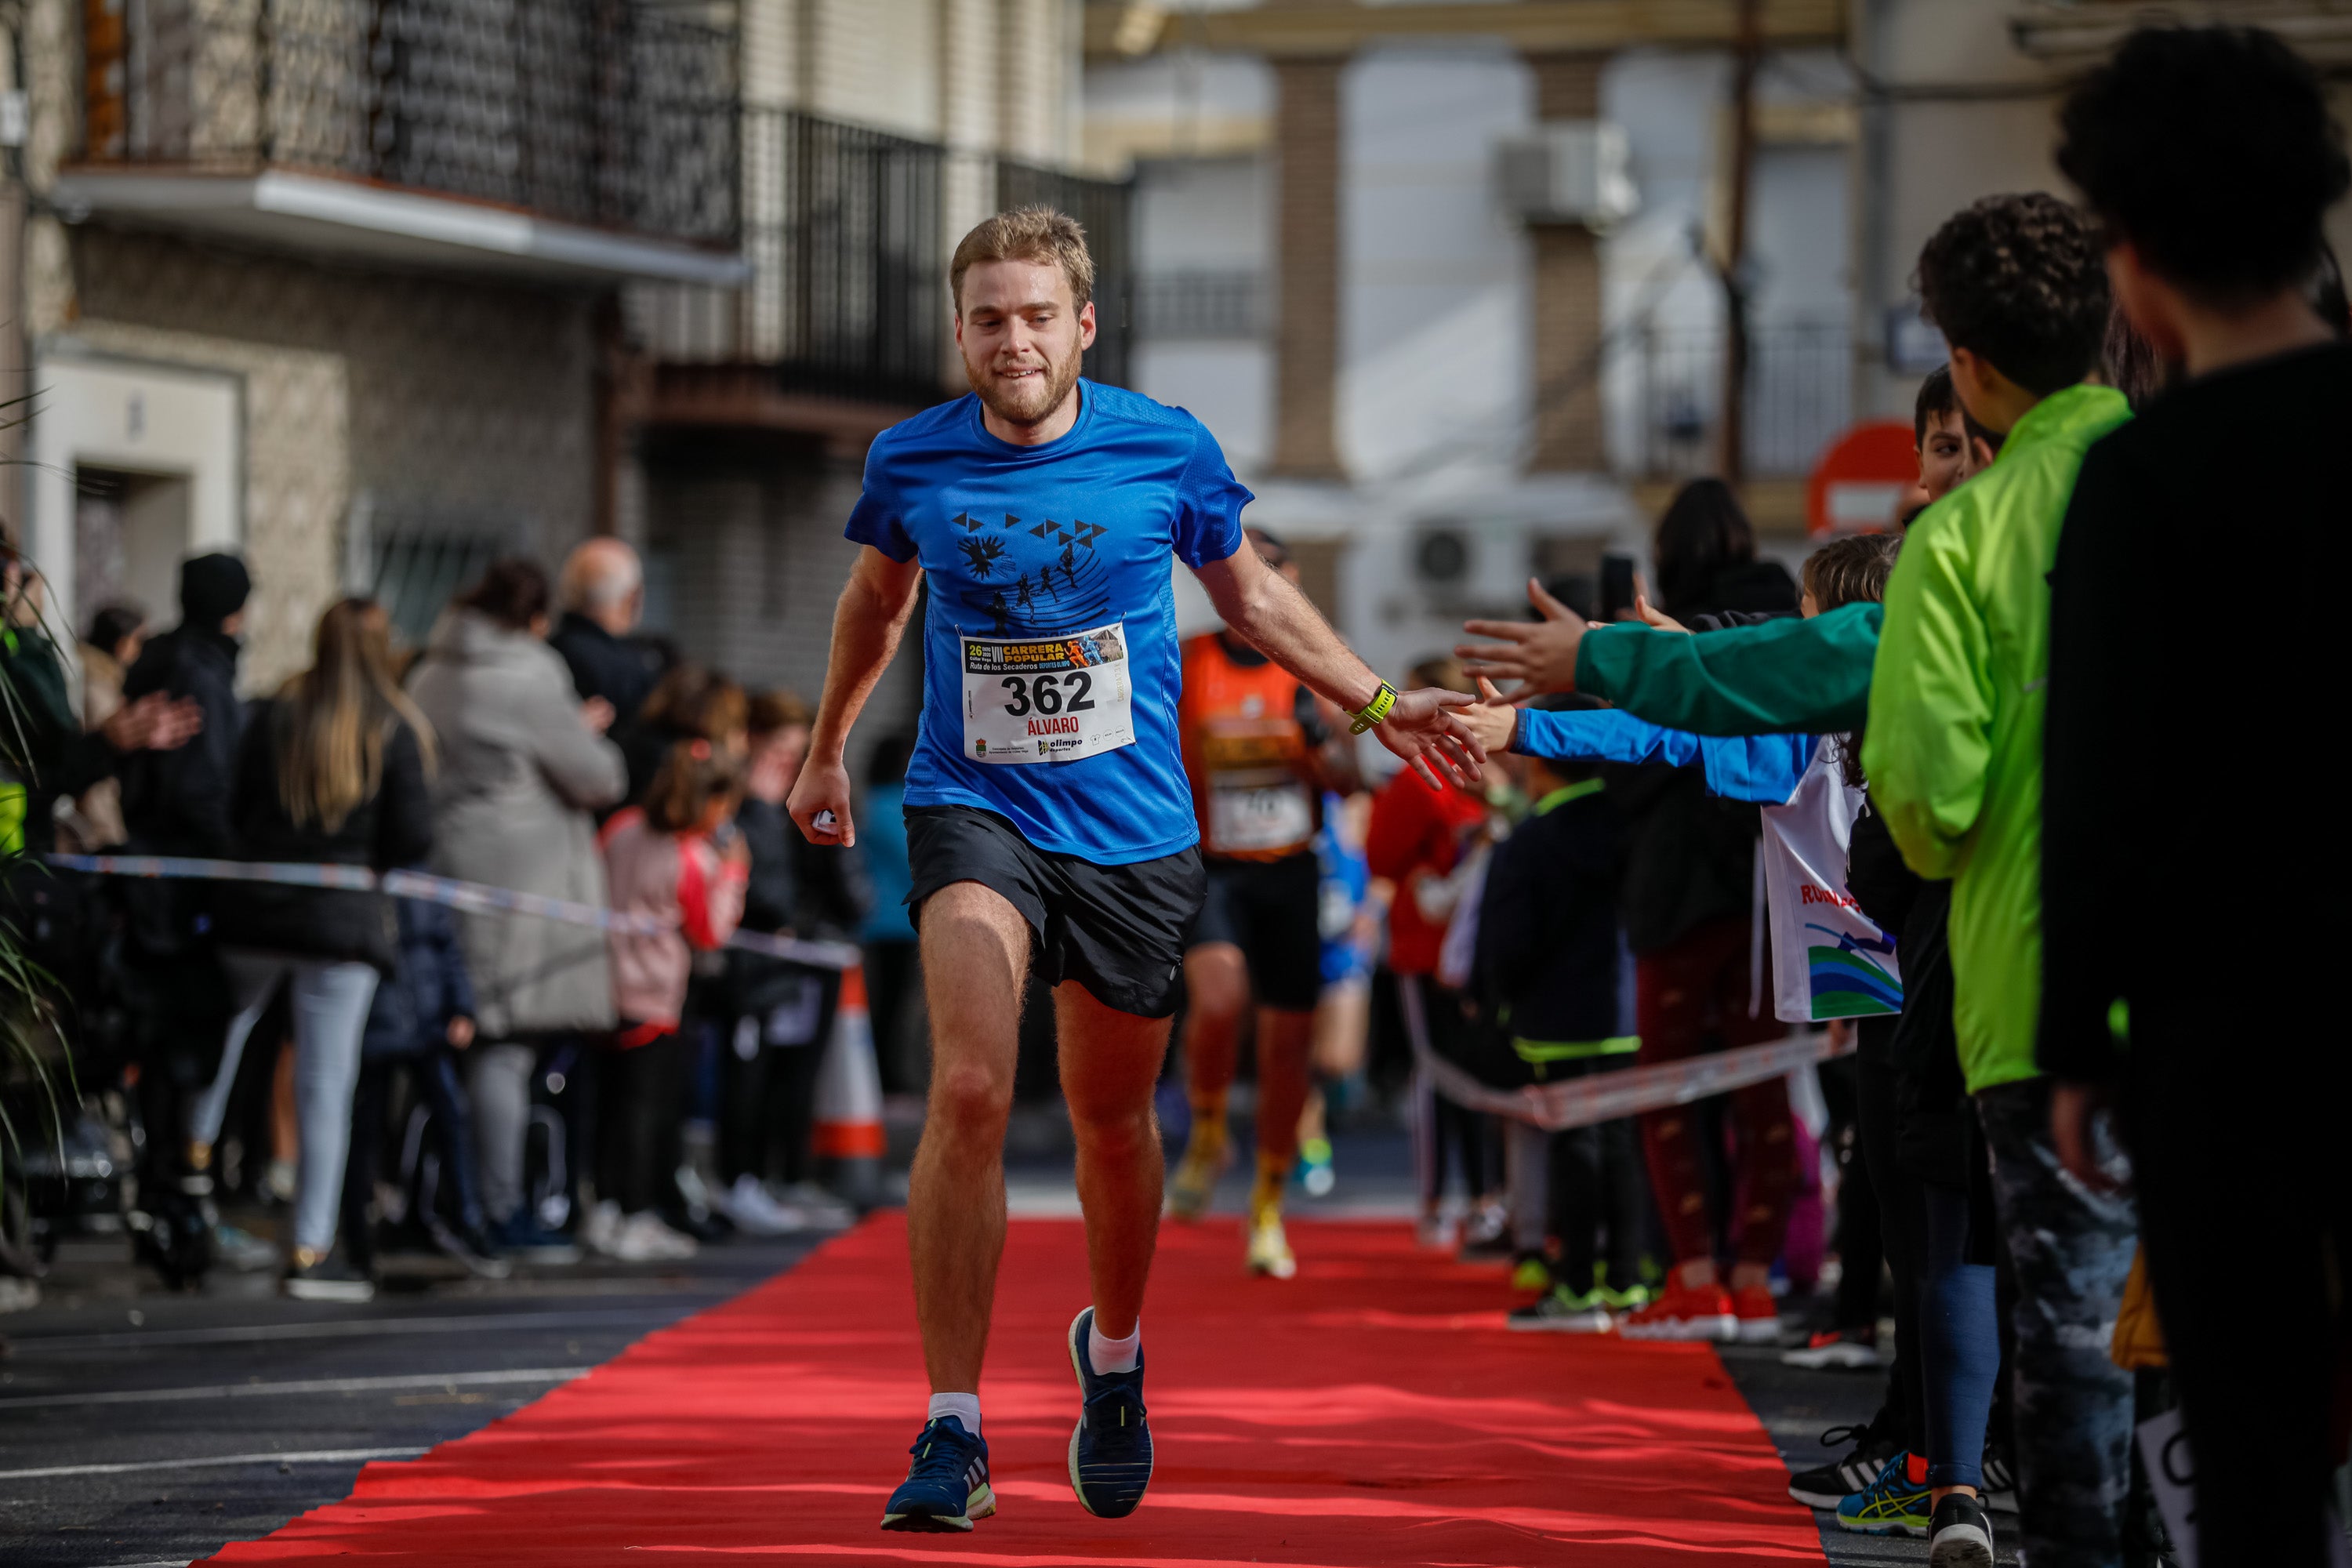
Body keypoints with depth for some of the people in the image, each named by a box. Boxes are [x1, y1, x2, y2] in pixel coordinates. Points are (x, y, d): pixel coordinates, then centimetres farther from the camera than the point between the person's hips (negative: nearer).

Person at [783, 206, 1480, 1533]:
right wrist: (827, 755, 30)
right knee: (970, 1091, -21)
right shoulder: (914, 463, -3)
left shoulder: (1166, 450, -5)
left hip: (1133, 828, 1)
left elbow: (1252, 594, 14)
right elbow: (878, 601, 19)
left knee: (1114, 1122, 13)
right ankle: (953, 1436, -19)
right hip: (974, 813, -1)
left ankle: (1114, 1356, 44)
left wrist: (1379, 704, 9)